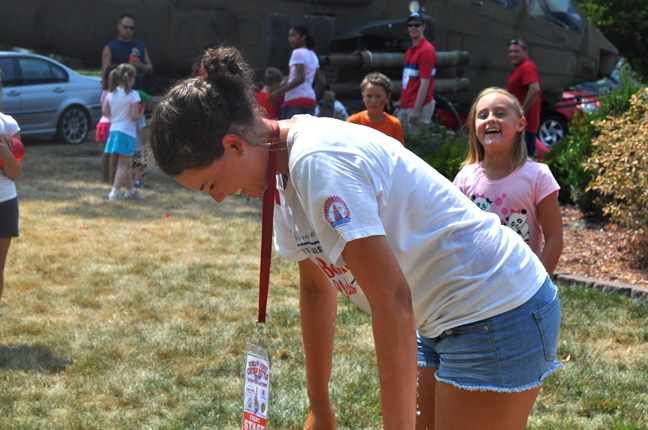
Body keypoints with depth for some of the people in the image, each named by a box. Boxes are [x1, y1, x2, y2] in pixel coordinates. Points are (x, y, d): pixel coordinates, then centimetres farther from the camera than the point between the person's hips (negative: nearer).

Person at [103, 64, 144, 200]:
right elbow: (134, 116, -16)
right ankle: (114, 192, -10)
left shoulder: (111, 93, 5)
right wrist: (140, 115, 4)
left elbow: (105, 111, 5)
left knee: (127, 163, 19)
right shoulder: (133, 95, -12)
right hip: (127, 132, -7)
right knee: (123, 164, -2)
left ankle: (130, 190, 30)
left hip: (114, 129, 7)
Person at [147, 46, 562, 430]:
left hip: (498, 314, -9)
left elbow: (392, 300, -30)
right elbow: (317, 287, 15)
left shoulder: (317, 162, -26)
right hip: (444, 321, 9)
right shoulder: (284, 175, 4)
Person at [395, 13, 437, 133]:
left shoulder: (426, 50, -12)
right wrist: (401, 102, 22)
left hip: (419, 106, -9)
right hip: (405, 107, 9)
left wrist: (416, 110, -21)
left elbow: (425, 83, -17)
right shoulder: (410, 50, 17)